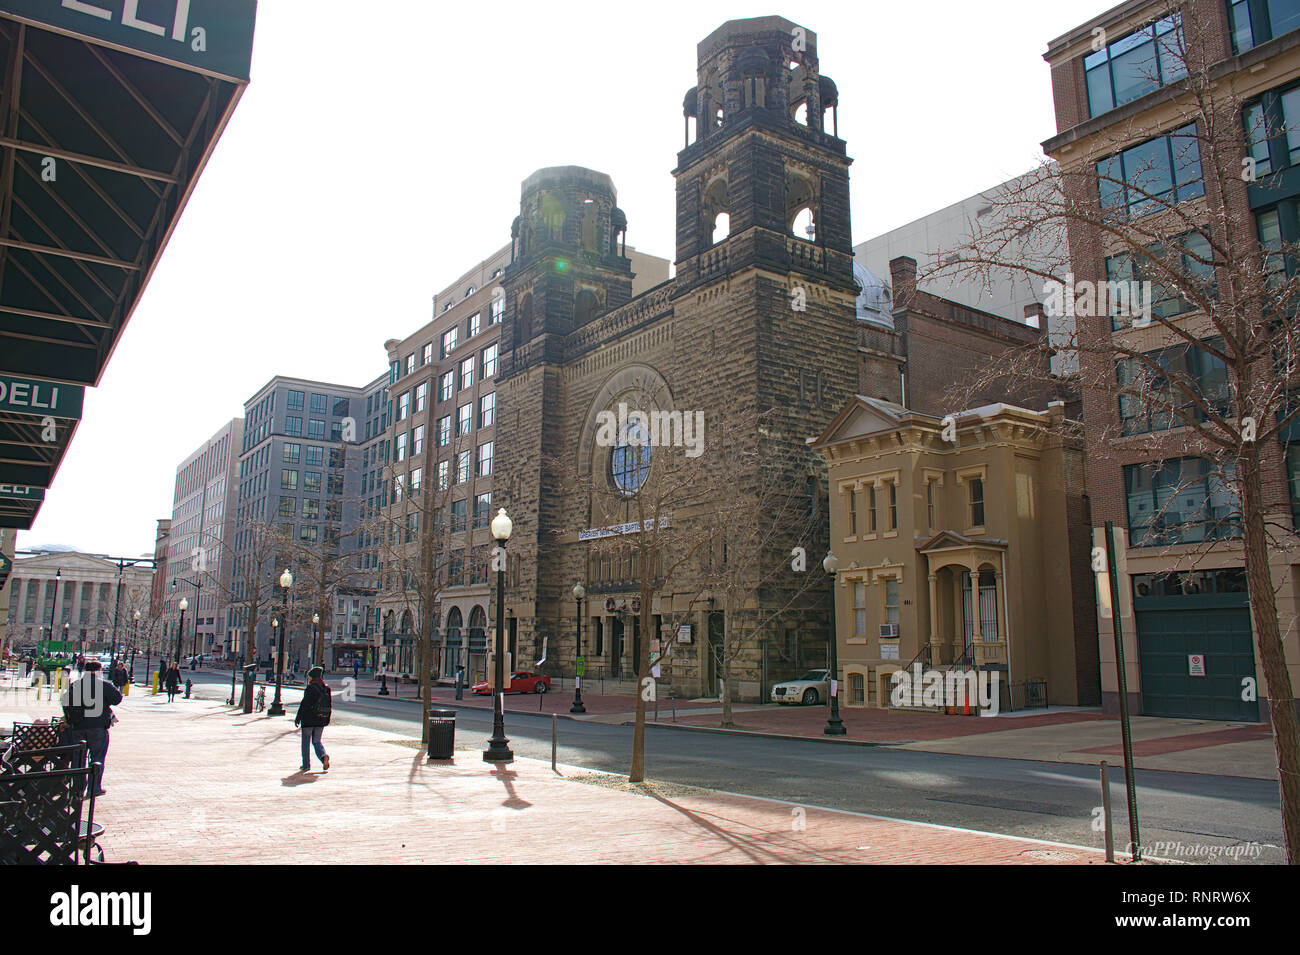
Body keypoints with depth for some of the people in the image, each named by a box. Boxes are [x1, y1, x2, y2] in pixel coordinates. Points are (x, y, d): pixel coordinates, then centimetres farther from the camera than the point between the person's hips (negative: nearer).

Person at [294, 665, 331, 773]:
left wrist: (298, 718, -7)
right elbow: (328, 705, 10)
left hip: (308, 719, -5)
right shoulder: (326, 689, 5)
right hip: (321, 720, 5)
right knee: (316, 741, 16)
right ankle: (323, 755, -10)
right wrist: (327, 720, 16)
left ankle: (306, 765, 10)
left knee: (306, 742, 8)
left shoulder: (311, 688, -13)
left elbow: (304, 704, -14)